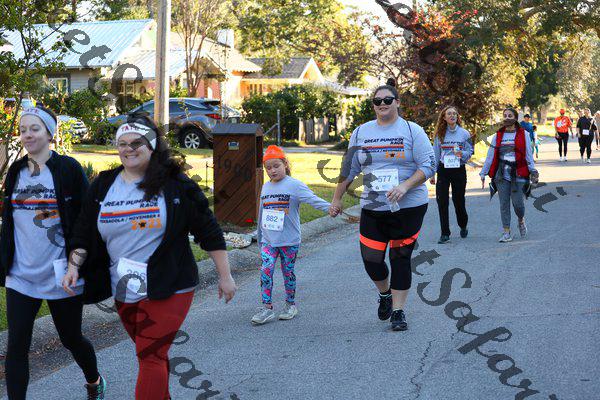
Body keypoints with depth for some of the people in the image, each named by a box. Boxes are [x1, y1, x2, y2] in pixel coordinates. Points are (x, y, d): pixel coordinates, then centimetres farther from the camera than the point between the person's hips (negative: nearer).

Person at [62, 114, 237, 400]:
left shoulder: (174, 183, -5)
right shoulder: (103, 186, 7)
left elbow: (209, 231, -3)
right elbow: (84, 233, 12)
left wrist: (225, 276, -3)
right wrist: (74, 266, -2)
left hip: (167, 289, -4)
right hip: (123, 291, 5)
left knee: (150, 356, -10)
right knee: (153, 354, 16)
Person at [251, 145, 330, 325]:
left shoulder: (295, 185, -7)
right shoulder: (266, 187, 10)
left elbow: (312, 199, -20)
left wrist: (330, 207, -37)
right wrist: (260, 237, 23)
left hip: (289, 240, -4)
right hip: (268, 240, 4)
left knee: (288, 272, 7)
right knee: (266, 270, -9)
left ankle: (290, 304, 25)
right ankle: (267, 308, -5)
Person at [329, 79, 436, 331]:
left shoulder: (412, 131, -3)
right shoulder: (361, 133, 8)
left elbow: (429, 166, -8)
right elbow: (349, 169, 15)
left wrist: (404, 186, -21)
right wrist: (336, 199, 14)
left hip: (409, 207, -3)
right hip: (372, 207, 3)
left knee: (400, 259, 2)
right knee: (371, 258, 0)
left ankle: (398, 311, 16)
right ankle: (385, 293, 31)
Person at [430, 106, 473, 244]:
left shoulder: (464, 133, 1)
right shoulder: (440, 134, 4)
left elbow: (470, 151, 4)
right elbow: (435, 154, 7)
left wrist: (462, 154, -19)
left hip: (459, 170, -1)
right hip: (443, 170, 1)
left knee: (458, 200, 6)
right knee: (442, 201, -6)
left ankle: (463, 226, 34)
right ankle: (445, 234, 0)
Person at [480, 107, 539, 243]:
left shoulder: (523, 134, 2)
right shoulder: (498, 136, 8)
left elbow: (528, 155, 1)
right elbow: (490, 156, 8)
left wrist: (533, 171, -7)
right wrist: (483, 173, 5)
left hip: (518, 173, -2)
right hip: (501, 173, 2)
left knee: (518, 202, -4)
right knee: (504, 203, 2)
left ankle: (521, 221, 29)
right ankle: (506, 232, 10)